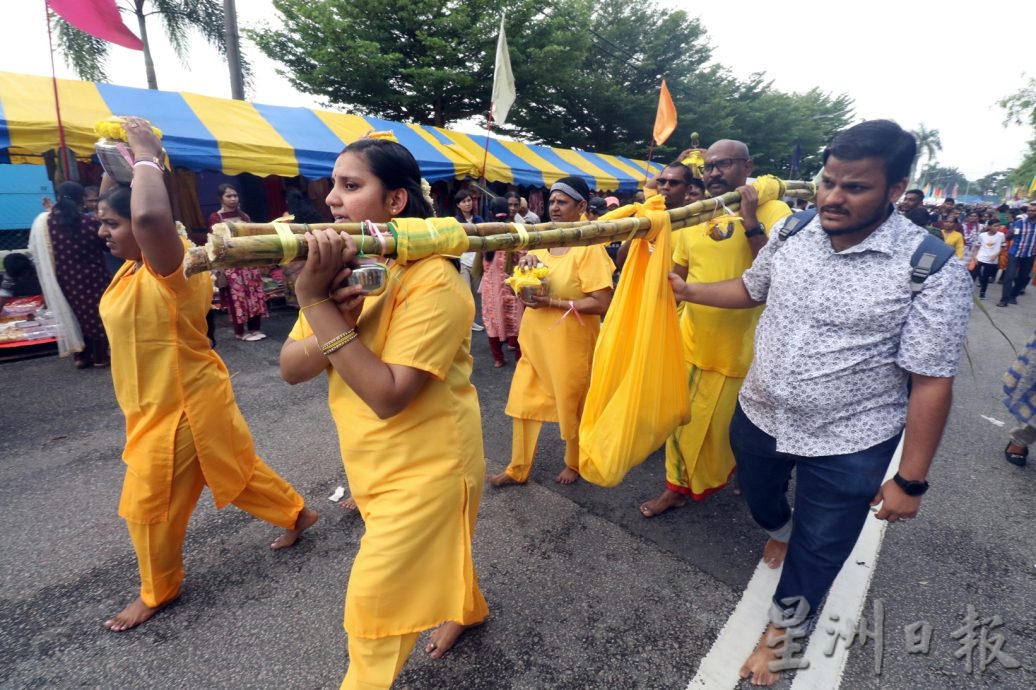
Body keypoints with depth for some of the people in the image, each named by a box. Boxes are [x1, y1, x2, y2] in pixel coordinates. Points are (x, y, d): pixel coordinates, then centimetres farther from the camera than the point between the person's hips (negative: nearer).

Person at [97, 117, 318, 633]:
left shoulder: (170, 263, -23)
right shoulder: (136, 263, 5)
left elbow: (150, 215, -44)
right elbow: (118, 204, 21)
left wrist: (146, 156, -30)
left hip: (182, 406, -9)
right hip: (159, 404, 9)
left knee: (148, 503, 7)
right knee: (238, 470, 20)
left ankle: (157, 591, 32)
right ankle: (297, 514, 39)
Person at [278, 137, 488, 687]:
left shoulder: (433, 281, -25)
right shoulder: (345, 265, 0)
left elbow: (388, 396, -31)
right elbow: (290, 369, -5)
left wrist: (316, 303, -30)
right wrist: (336, 321, -25)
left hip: (426, 464, -8)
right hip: (373, 460, 8)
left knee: (373, 599, 8)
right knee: (431, 552, 29)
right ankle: (467, 608, 58)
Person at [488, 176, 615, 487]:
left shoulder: (589, 246, -14)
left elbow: (602, 302, -21)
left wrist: (553, 303, -23)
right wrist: (525, 264, -8)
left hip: (569, 342, -6)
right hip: (535, 337, 7)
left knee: (571, 404, 13)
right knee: (524, 400, 11)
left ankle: (574, 463, 38)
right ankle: (518, 468, 29)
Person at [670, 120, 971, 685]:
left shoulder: (933, 270, -19)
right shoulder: (790, 233, -7)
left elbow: (931, 382, -16)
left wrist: (910, 480, -12)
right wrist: (686, 290, 4)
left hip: (846, 446, -4)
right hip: (759, 416, 4)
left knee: (817, 550, 18)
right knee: (758, 498, 31)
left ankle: (784, 625, 47)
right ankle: (779, 529, 68)